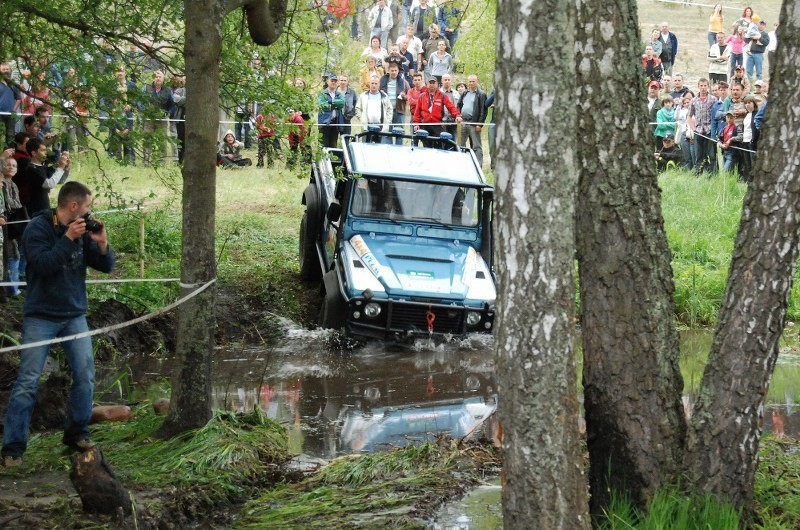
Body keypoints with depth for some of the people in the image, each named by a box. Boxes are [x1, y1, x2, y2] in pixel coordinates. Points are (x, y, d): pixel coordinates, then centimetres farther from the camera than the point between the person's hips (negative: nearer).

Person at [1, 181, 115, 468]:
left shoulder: (82, 230, 5)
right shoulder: (38, 228, -10)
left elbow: (106, 266, 8)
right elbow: (42, 264, -23)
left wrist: (101, 243, -10)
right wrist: (68, 239, -24)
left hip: (75, 315, 5)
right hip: (41, 317, -5)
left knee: (85, 375, -3)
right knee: (28, 381, -7)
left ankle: (77, 433, 13)